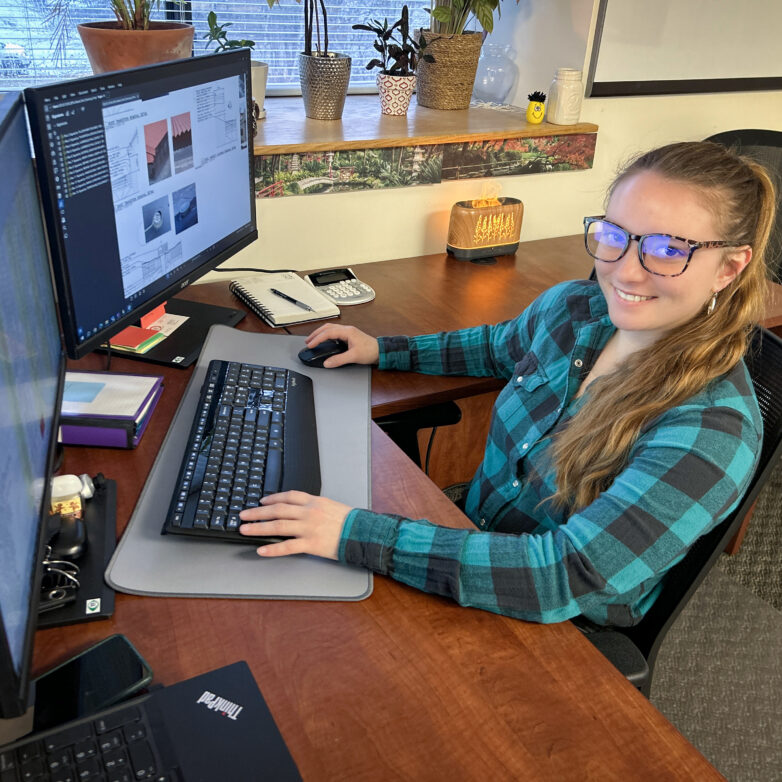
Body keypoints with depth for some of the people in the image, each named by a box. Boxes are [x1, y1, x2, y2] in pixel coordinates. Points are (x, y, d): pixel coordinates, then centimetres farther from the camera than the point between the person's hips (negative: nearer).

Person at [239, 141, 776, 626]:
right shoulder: (572, 307, -9)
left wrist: (354, 534, -39)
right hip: (474, 542, 6)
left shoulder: (715, 430, -30)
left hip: (560, 634, -5)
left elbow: (568, 577, -36)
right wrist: (381, 350, 9)